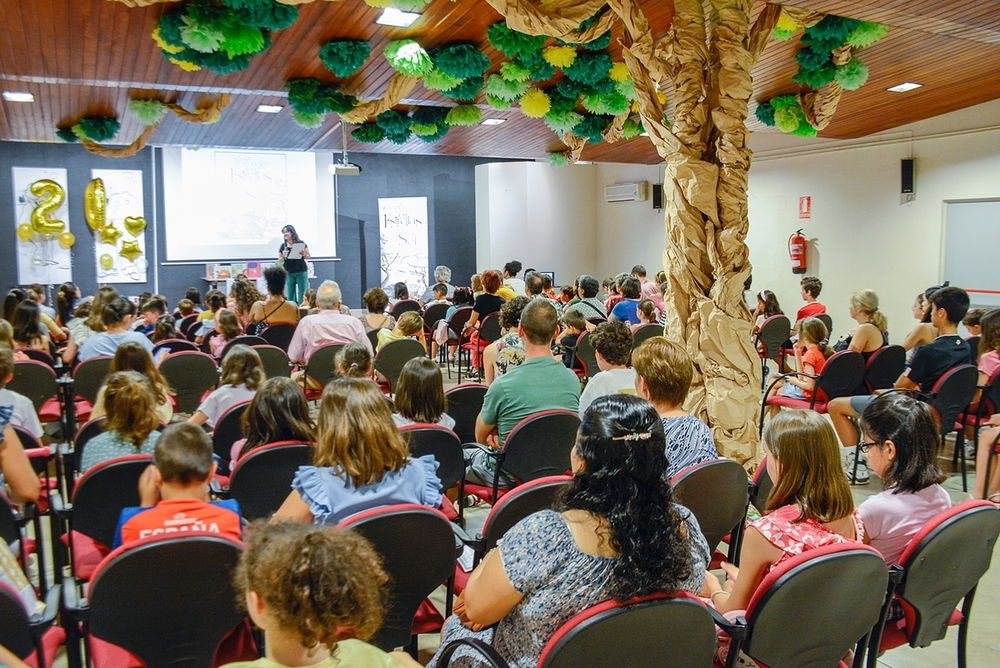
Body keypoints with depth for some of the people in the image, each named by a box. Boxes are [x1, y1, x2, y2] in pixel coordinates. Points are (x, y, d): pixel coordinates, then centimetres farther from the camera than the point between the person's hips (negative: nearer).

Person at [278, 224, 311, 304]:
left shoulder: (301, 244, -2)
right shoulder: (283, 246, 5)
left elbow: (309, 256, 3)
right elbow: (279, 261, 8)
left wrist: (304, 254, -17)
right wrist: (283, 256, -12)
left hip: (301, 272, -2)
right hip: (289, 273, 3)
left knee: (302, 295, -1)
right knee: (290, 296, 5)